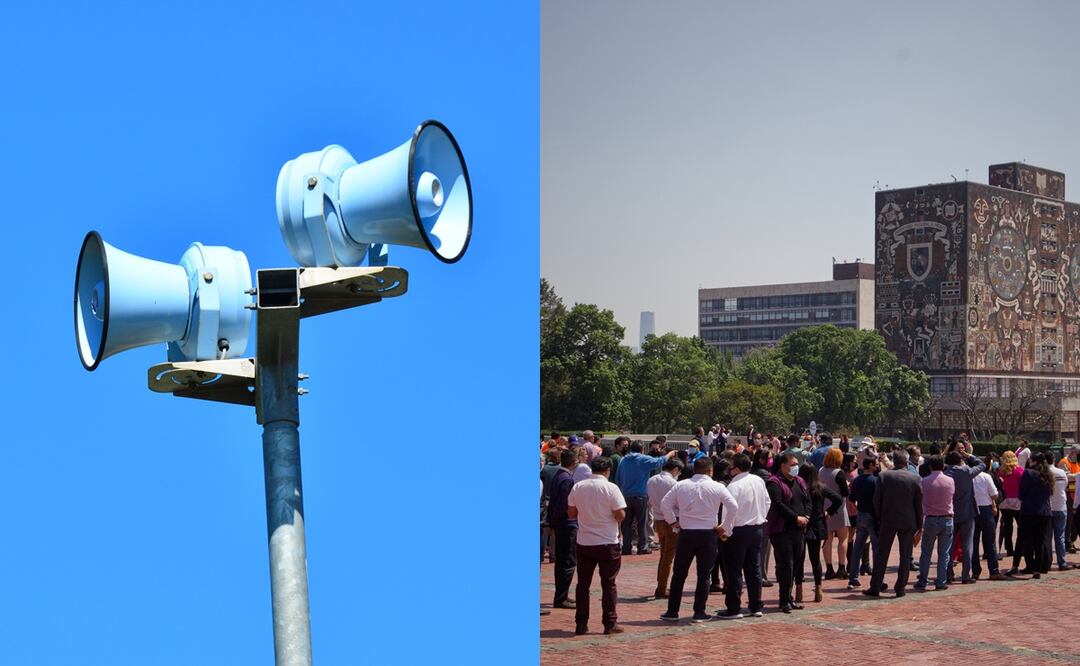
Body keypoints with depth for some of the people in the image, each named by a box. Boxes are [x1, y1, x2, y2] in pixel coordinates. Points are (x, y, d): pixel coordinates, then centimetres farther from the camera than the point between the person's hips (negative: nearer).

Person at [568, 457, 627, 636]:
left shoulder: (578, 487, -1)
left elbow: (571, 514, 4)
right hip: (607, 543, -3)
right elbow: (620, 515, -14)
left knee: (583, 584, 10)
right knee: (608, 584, 6)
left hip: (584, 543, 3)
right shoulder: (611, 488, -12)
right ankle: (610, 623, 7)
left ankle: (581, 624, 10)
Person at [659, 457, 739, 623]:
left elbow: (665, 503, 2)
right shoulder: (717, 487, -6)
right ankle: (699, 613, 5)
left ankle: (672, 611, 13)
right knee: (704, 575, 6)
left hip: (686, 533, 2)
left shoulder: (681, 485, 0)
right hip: (708, 534, -2)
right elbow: (733, 507, -7)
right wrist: (724, 528, 2)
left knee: (679, 574, 11)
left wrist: (673, 521, 11)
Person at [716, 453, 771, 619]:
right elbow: (767, 502, 11)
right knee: (754, 569, 14)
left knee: (734, 570, 0)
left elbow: (731, 511, -22)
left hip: (738, 531, -7)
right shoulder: (759, 481, 2)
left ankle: (734, 608, 2)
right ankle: (756, 607, 18)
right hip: (757, 529, 7)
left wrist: (726, 530, -11)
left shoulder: (734, 486, -20)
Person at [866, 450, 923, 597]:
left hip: (887, 520, 0)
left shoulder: (883, 476, -4)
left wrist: (879, 518, 10)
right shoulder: (915, 479, -4)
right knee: (905, 556, 8)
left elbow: (876, 500, -3)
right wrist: (920, 526, 7)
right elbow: (919, 504, 0)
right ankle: (900, 588, 8)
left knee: (881, 554, 7)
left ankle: (875, 587, 8)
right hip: (908, 522, 0)